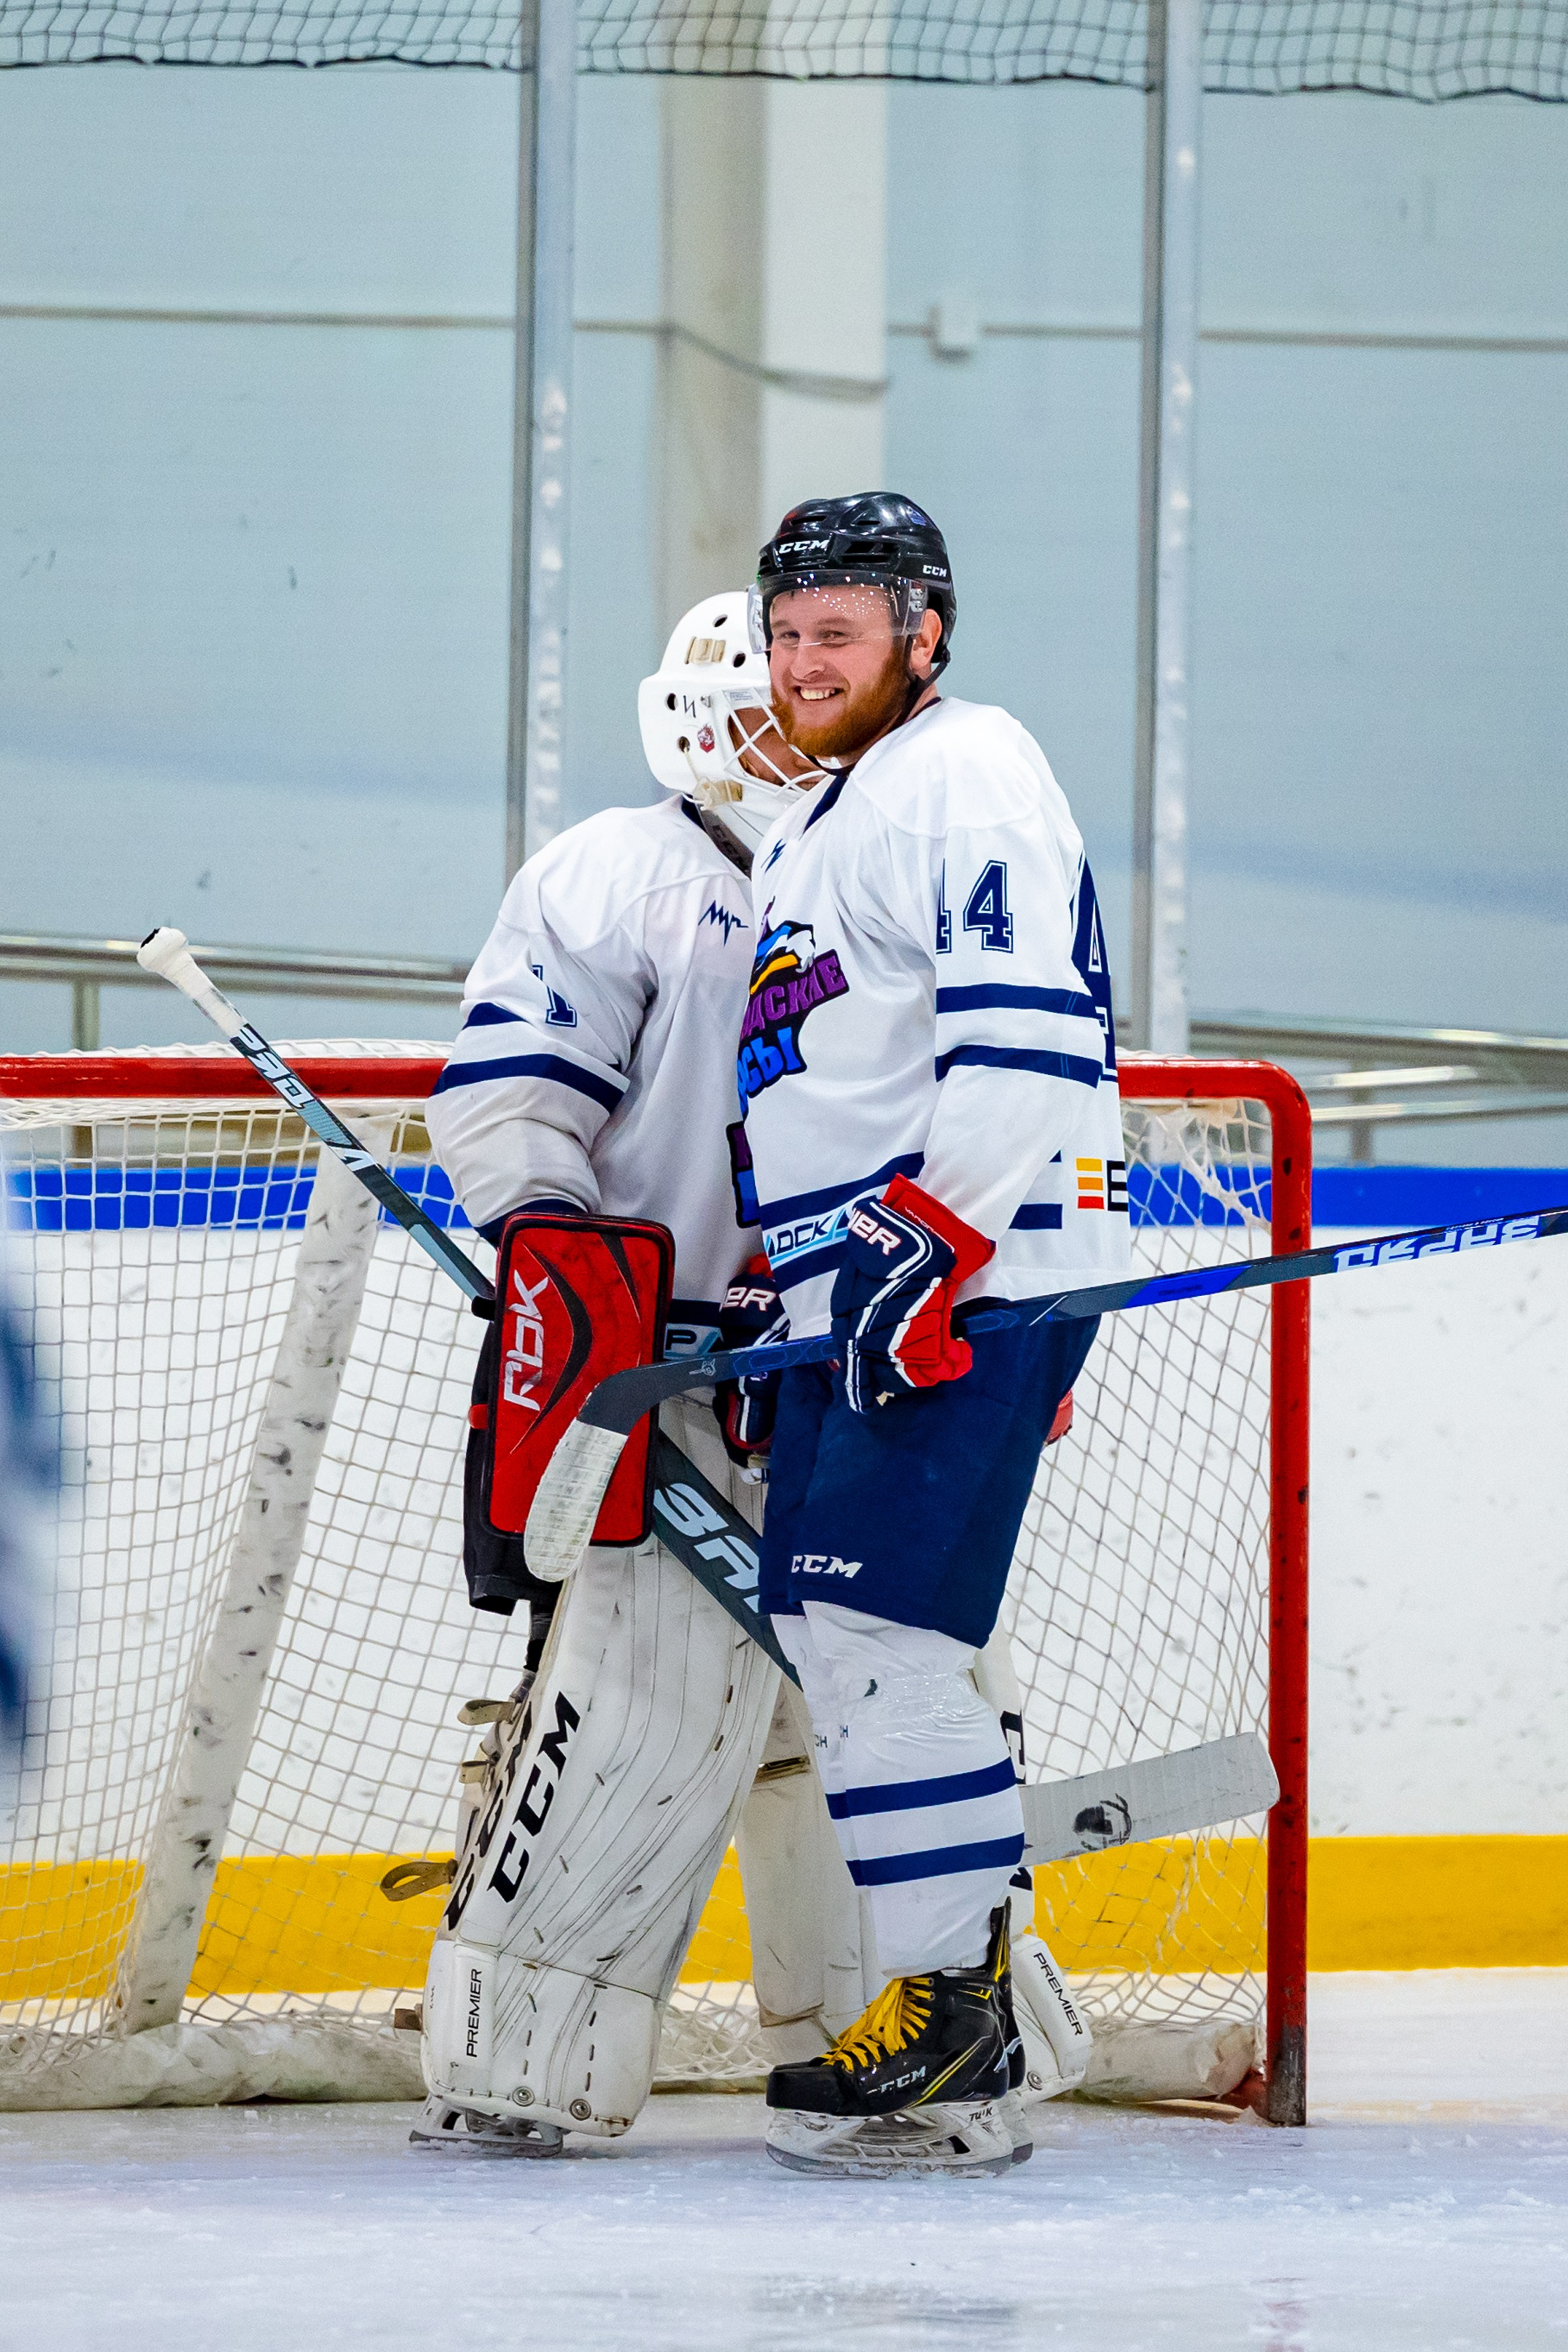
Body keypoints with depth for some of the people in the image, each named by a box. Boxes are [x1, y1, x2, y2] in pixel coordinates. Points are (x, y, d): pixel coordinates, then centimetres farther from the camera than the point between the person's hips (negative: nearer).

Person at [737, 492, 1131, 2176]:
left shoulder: (967, 775, -8)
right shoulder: (808, 830, 25)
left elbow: (1031, 1028, -20)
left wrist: (938, 1239, -27)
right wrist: (772, 1292, 28)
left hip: (978, 1268, -10)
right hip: (858, 1286, 11)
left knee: (873, 1623, -16)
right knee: (831, 1629, 7)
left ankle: (947, 2015, -15)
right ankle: (967, 1993, 11)